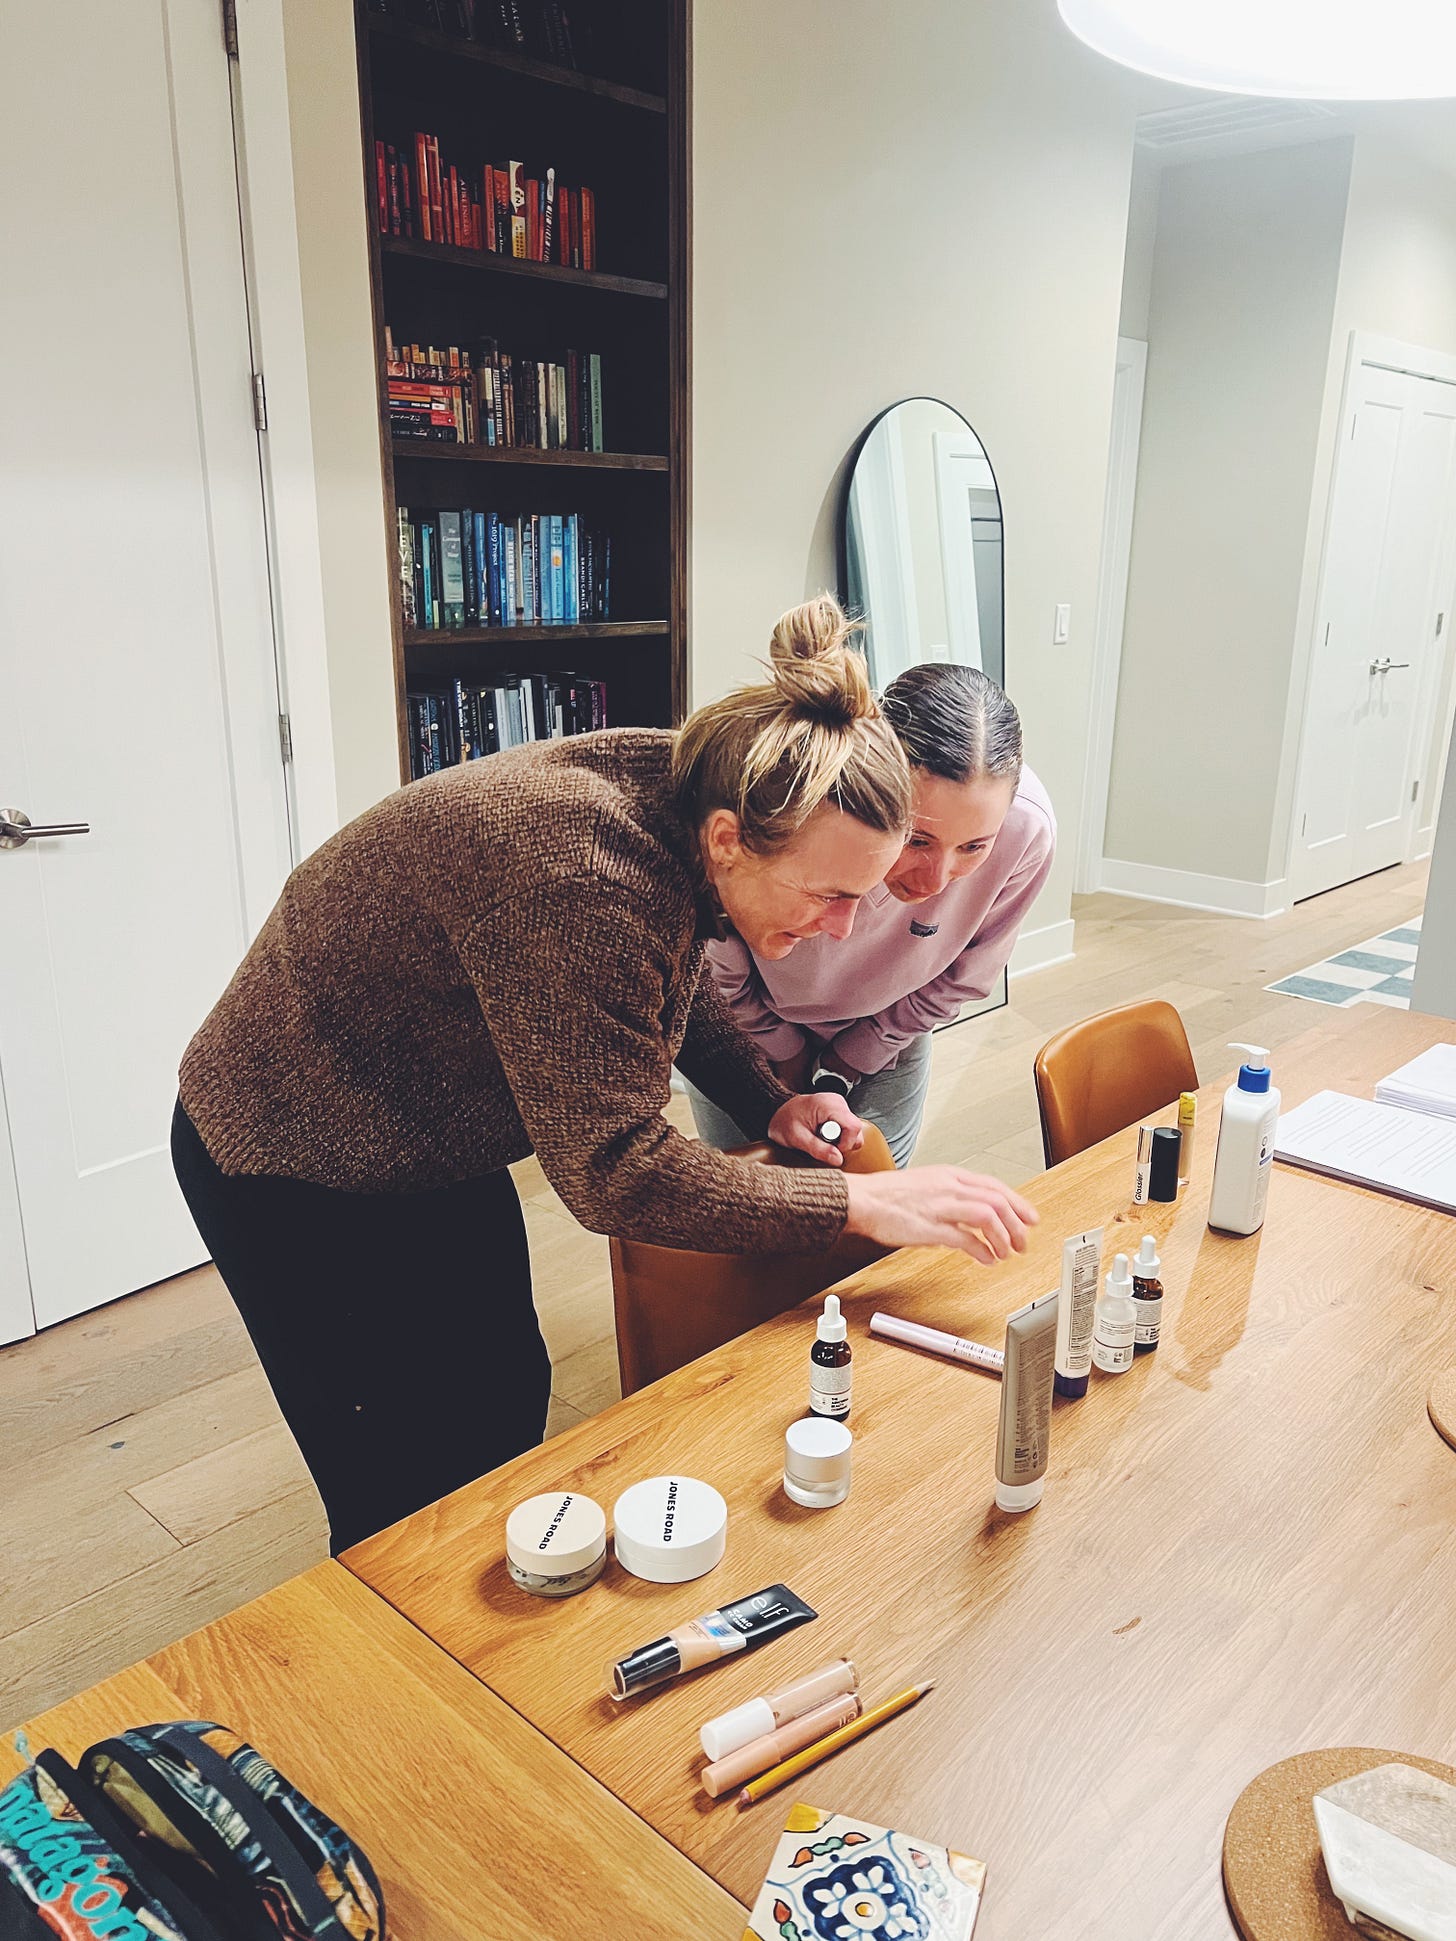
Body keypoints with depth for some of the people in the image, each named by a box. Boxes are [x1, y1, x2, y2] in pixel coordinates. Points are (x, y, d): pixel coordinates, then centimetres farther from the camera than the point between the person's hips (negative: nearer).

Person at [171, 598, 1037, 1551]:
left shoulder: (684, 798, -12)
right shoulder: (581, 881, -39)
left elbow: (674, 976, 8)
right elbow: (614, 1170, -35)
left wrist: (770, 1101, -6)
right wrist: (864, 1204, -32)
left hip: (439, 1145, 8)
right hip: (296, 1163, -8)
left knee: (511, 1404, 19)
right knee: (413, 1494, 2)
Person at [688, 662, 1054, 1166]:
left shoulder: (1027, 828, -32)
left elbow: (963, 977, -10)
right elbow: (718, 970, -18)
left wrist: (854, 1056, -3)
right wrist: (785, 1053, -4)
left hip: (885, 1026, 2)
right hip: (749, 1021, -2)